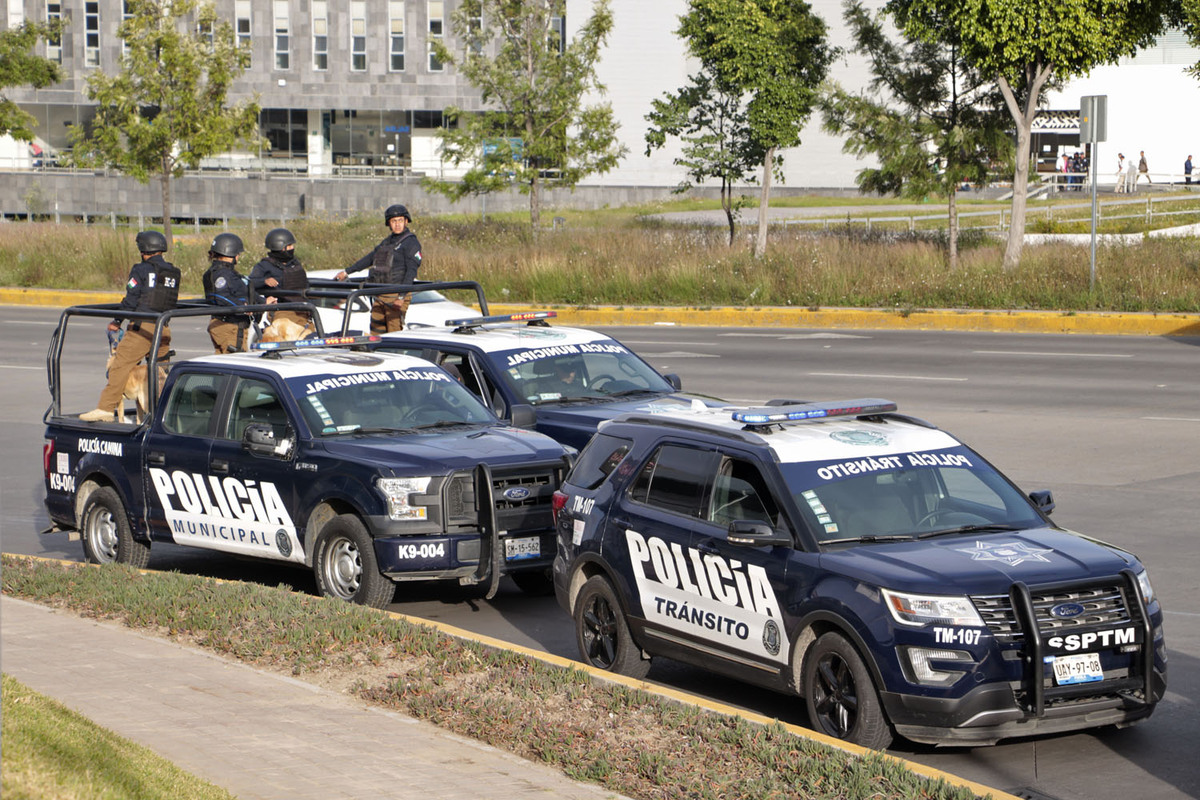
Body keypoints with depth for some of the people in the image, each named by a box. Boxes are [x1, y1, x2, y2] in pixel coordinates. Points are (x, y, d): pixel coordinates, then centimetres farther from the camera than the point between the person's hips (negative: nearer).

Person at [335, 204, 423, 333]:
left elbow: (411, 271, -14)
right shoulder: (387, 242, 20)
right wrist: (347, 271, 33)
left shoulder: (411, 242, -5)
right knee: (376, 332, 5)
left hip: (396, 295, -8)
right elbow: (370, 258, 29)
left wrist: (402, 297, -22)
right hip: (380, 296, 8)